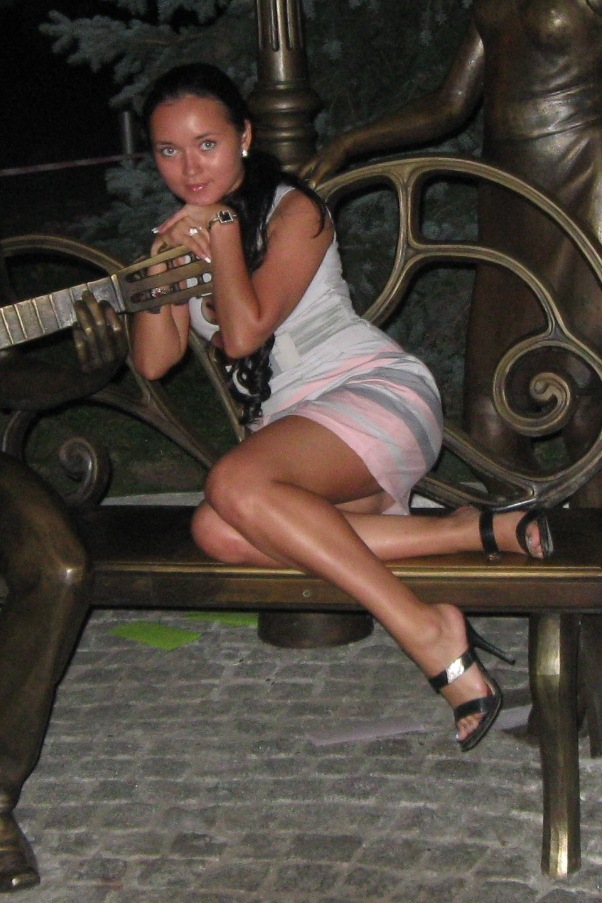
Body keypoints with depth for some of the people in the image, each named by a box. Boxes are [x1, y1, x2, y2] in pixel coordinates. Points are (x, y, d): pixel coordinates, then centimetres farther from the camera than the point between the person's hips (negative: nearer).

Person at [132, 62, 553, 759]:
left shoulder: (294, 211, -1)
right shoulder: (187, 230, 19)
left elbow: (244, 331, -14)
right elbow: (152, 361, 10)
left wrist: (221, 226, -6)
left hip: (376, 393, -7)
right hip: (287, 424, 7)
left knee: (235, 484, -35)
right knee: (218, 532, -29)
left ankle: (428, 634, -34)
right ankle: (475, 532, -26)